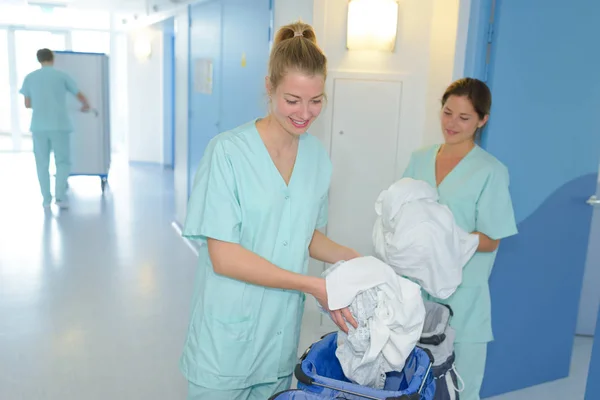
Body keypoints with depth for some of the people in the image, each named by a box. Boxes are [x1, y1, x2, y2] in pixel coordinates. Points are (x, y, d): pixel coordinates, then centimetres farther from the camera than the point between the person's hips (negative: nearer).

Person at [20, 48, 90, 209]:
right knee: (63, 161, 6)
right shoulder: (62, 75, 3)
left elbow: (27, 104, 13)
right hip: (59, 125, -2)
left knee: (42, 163, 11)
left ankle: (47, 199, 12)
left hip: (39, 126, 2)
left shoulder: (30, 77, 9)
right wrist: (86, 106, 32)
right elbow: (81, 97, 10)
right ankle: (60, 196, -8)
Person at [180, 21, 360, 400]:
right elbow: (224, 256, -19)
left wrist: (347, 257, -9)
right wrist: (312, 285, -23)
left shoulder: (318, 156, 0)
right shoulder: (228, 151, -17)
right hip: (226, 340, -4)